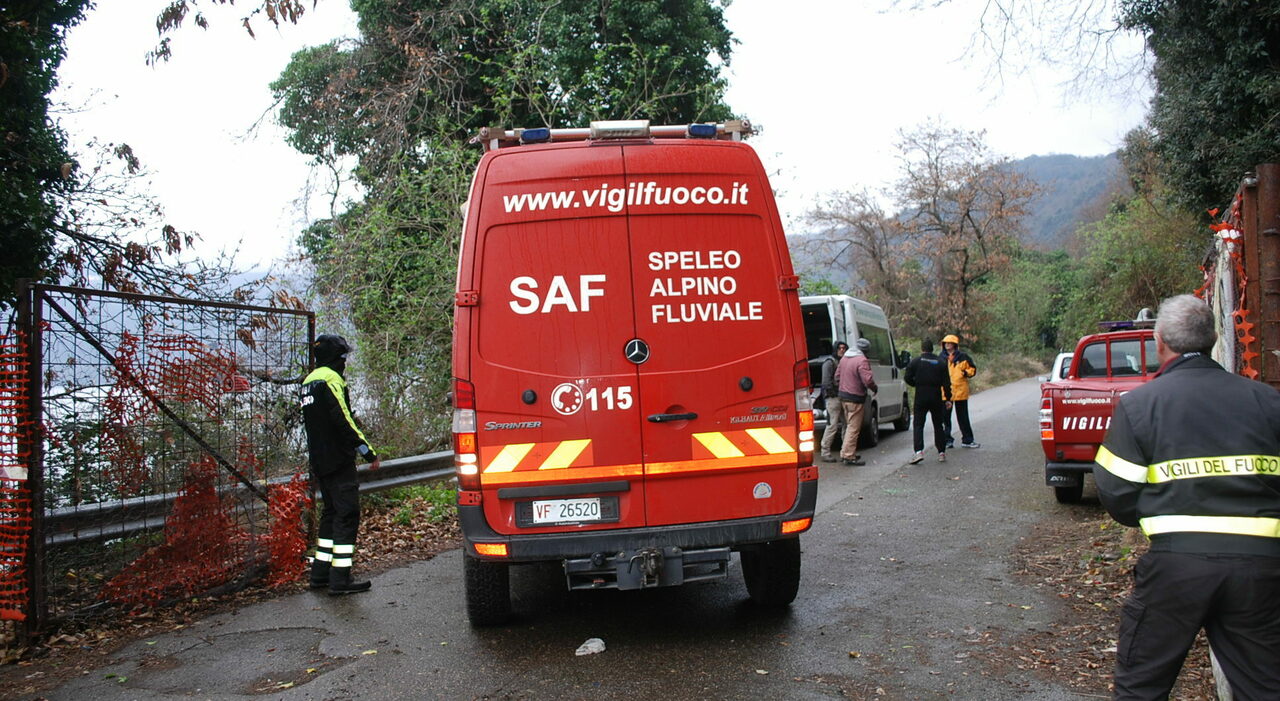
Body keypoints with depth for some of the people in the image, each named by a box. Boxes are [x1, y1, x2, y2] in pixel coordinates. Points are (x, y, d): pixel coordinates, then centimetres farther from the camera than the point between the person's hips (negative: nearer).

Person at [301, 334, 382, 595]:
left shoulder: (309, 381, 18)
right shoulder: (331, 379, -13)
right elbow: (344, 422, -20)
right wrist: (370, 454, -17)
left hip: (320, 462, 10)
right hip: (339, 462, -10)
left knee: (331, 512, 17)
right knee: (347, 515, -7)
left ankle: (320, 573, 20)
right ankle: (340, 579, -8)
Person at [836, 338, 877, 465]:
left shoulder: (844, 358, 11)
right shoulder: (862, 361, -18)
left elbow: (837, 375, 19)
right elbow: (868, 380, -25)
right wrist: (875, 388, -6)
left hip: (843, 396, 9)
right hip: (855, 398, -9)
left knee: (849, 426, 20)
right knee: (854, 427, -5)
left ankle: (846, 452, 25)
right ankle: (849, 456, -6)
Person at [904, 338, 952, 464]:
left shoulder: (915, 361, -3)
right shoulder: (940, 363, 4)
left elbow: (907, 378, -4)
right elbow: (946, 383, 2)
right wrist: (948, 399, 6)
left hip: (921, 397, -2)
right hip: (936, 398, 2)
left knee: (918, 425, -1)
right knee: (938, 425, 12)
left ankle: (918, 451, -16)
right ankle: (941, 452, 13)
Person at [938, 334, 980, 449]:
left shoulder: (963, 356, 2)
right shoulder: (941, 358, 7)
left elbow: (972, 369, 8)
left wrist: (967, 373, -12)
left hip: (960, 391, -1)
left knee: (963, 417, 8)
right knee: (945, 417, 3)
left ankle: (967, 440, 17)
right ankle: (947, 440, 12)